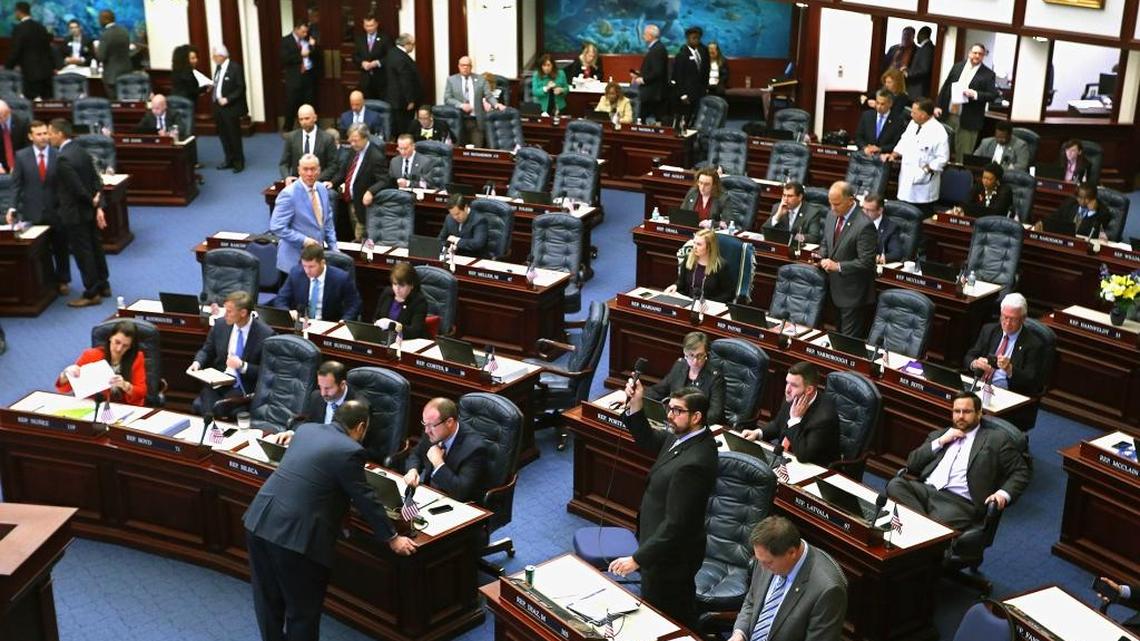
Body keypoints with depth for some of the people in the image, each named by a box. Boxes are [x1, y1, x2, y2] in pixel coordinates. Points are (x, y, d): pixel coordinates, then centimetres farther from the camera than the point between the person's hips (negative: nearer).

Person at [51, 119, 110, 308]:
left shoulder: (64, 159, -23)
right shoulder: (81, 152, 4)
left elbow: (77, 188, -23)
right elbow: (96, 180, 4)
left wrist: (93, 202, -6)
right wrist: (98, 206, -1)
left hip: (75, 213, -9)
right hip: (88, 210, 9)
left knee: (83, 253, 0)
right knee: (95, 248, 17)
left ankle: (91, 294, 7)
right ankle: (103, 285, 28)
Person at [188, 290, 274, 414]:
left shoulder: (265, 334, -10)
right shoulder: (220, 326, 5)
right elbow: (206, 351, 19)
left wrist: (243, 366, -20)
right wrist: (197, 362, -2)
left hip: (244, 386, -4)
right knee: (199, 404, -24)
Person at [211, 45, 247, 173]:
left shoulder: (235, 67, -12)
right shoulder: (218, 67, 10)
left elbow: (241, 88, -14)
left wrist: (227, 99, -19)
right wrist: (211, 87, 0)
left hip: (231, 107, -7)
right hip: (219, 106, 7)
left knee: (234, 135, 0)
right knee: (223, 135, 12)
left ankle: (239, 162, 12)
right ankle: (229, 161, 24)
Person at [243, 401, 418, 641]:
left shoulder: (305, 429, 13)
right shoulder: (349, 451, -8)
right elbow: (365, 500, -3)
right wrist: (392, 538, 7)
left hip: (258, 522, 8)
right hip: (295, 535, -8)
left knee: (268, 599, 22)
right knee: (303, 609, 9)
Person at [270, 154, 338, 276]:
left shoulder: (322, 189, 7)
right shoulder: (289, 194, -14)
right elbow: (277, 227, -17)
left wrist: (333, 247, 9)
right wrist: (303, 240, -20)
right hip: (295, 259, -6)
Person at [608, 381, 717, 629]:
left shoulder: (692, 464, -34)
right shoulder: (686, 436, -6)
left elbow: (675, 524, -31)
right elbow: (647, 441, 11)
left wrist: (637, 559, -27)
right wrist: (636, 406, -6)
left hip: (670, 555, -9)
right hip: (667, 545, 9)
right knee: (681, 611, 27)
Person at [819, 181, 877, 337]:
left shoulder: (864, 225, -23)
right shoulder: (832, 215, 2)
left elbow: (866, 262, -22)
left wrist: (838, 266, -26)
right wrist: (821, 257, -3)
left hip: (853, 293, -7)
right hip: (834, 289, 7)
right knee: (838, 334, 19)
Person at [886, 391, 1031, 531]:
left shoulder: (996, 439, 15)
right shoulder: (938, 435, 27)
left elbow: (1021, 472, 10)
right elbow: (911, 463, 18)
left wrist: (1004, 493, -10)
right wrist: (940, 441, 7)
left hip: (960, 501, -5)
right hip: (926, 489, 5)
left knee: (942, 520, -41)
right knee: (895, 484, -28)